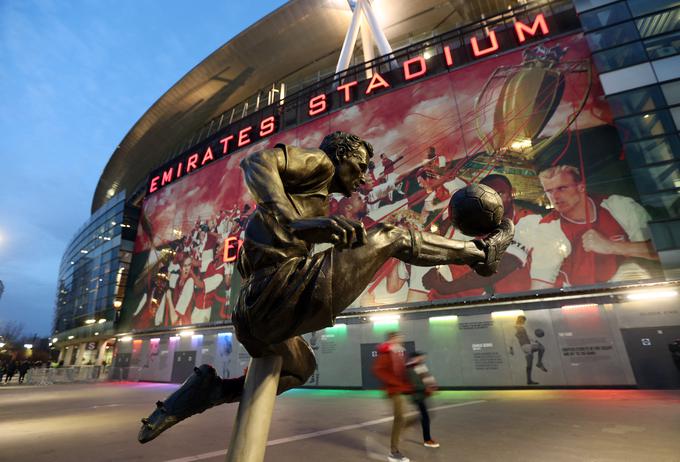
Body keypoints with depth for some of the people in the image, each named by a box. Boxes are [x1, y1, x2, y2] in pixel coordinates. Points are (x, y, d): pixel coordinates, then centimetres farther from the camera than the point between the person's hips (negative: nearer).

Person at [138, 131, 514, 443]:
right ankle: (481, 252, 18)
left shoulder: (316, 205, 29)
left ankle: (205, 390, 25)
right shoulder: (318, 162, 3)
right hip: (281, 295, -10)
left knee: (299, 369, 36)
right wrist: (294, 222, -30)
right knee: (394, 236, -2)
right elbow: (256, 161, -15)